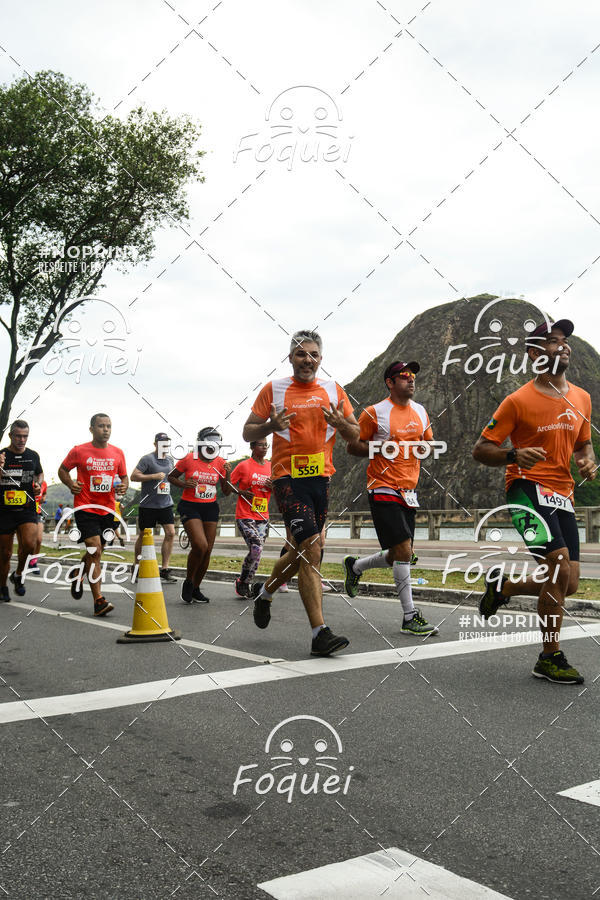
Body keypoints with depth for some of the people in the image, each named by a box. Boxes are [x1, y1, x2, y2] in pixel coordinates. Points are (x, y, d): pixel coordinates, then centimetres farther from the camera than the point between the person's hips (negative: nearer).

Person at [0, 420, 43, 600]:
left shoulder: (33, 456, 8)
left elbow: (40, 473, 27)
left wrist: (38, 484, 6)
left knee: (29, 544, -21)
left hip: (27, 509, 1)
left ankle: (18, 575, 6)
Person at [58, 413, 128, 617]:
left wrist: (123, 487, -6)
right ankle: (99, 601, -13)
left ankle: (77, 577, 45)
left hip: (107, 509, 4)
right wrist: (71, 484, -8)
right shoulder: (79, 451, -3)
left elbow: (124, 477, 16)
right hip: (85, 508, -4)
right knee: (94, 551, -14)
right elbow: (63, 470, 11)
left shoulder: (117, 453, 6)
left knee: (95, 553, 14)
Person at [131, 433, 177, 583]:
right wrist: (154, 476, -20)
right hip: (148, 504, -5)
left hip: (166, 503, 5)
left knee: (170, 533, -6)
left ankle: (164, 570, -1)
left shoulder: (170, 460, 12)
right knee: (143, 535, 6)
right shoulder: (147, 459, -9)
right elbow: (134, 476, -16)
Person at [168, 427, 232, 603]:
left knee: (207, 551, 2)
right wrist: (184, 484, -12)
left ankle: (195, 589, 20)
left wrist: (227, 475, -11)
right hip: (190, 506, -4)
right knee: (200, 545, -21)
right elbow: (171, 476, 7)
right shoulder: (189, 459, -6)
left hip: (210, 508, 4)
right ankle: (188, 582, 3)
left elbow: (226, 492, 6)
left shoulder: (221, 463, 3)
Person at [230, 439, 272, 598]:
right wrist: (241, 492, -16)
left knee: (257, 551, 2)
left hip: (263, 517, 5)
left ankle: (245, 582, 18)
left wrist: (273, 487, -3)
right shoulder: (244, 465, -4)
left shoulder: (271, 466, 10)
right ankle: (242, 582, 1)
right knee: (256, 548, -18)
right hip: (245, 517, -5)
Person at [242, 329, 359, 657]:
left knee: (302, 551, 15)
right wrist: (271, 425, -17)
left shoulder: (333, 390, 11)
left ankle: (264, 592, 42)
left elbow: (355, 434, 13)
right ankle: (320, 633, -14)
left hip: (321, 478, 5)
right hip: (288, 478, -5)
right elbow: (248, 432, 4)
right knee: (311, 550, -16)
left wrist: (341, 424, -9)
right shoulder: (274, 389, 1)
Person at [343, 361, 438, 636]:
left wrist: (426, 448, 2)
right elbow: (352, 446, -2)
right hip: (383, 490, -7)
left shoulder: (420, 411, 12)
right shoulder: (375, 412, -7)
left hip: (408, 491, 7)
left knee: (398, 556, 11)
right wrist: (380, 448, -18)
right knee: (403, 551, -14)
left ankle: (354, 566, 38)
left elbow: (428, 441, 25)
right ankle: (410, 617, -5)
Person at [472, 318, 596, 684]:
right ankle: (550, 658, -2)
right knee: (560, 564, -21)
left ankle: (502, 586, 30)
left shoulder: (582, 398, 11)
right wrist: (514, 455, -25)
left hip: (563, 495, 7)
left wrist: (588, 462, 1)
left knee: (569, 584, 4)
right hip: (529, 488, -7)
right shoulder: (519, 401, -7)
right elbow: (481, 450, -5)